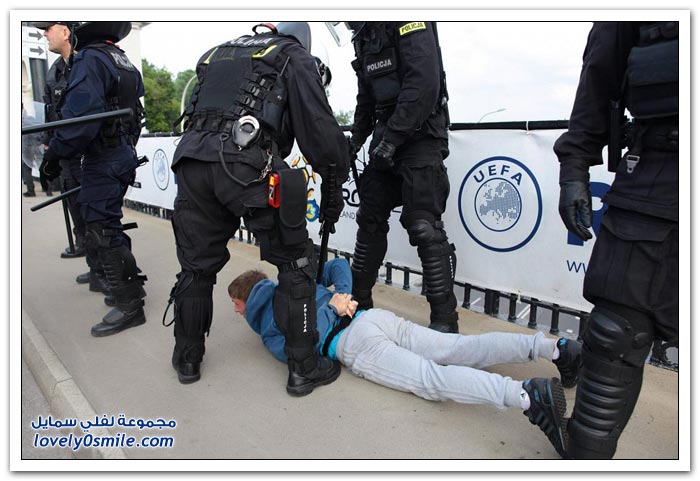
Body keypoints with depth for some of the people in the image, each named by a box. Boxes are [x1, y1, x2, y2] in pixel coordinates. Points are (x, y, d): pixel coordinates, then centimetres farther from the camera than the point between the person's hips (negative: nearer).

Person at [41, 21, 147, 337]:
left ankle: (128, 306, -1)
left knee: (101, 231, -6)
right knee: (108, 224, 21)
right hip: (124, 154, 10)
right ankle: (132, 283, 33)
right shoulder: (125, 64, 15)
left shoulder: (91, 59, -14)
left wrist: (55, 153, -15)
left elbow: (80, 113, -24)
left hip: (103, 160, -10)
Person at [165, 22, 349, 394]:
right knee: (295, 263, 8)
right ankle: (304, 368, 13)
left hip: (192, 163, 6)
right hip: (249, 166, -5)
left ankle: (187, 359, 34)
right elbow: (319, 128, 3)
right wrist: (333, 187, 10)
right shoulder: (294, 56, 14)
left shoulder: (216, 55, 32)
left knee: (196, 266, 18)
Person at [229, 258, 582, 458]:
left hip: (353, 345, -7)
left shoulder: (263, 322, 12)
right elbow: (339, 265, 29)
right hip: (377, 316, 7)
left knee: (432, 380, -20)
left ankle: (526, 395, -39)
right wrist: (342, 298, 16)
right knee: (462, 351, -2)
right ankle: (552, 346, -12)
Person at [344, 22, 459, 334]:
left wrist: (391, 138, -23)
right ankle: (358, 300, 24)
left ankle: (444, 319, -1)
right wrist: (355, 142, 13)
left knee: (424, 228, -12)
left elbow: (424, 85, -22)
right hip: (385, 142, 9)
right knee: (370, 220, 10)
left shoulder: (408, 24, -11)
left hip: (420, 138, -8)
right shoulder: (364, 37, 16)